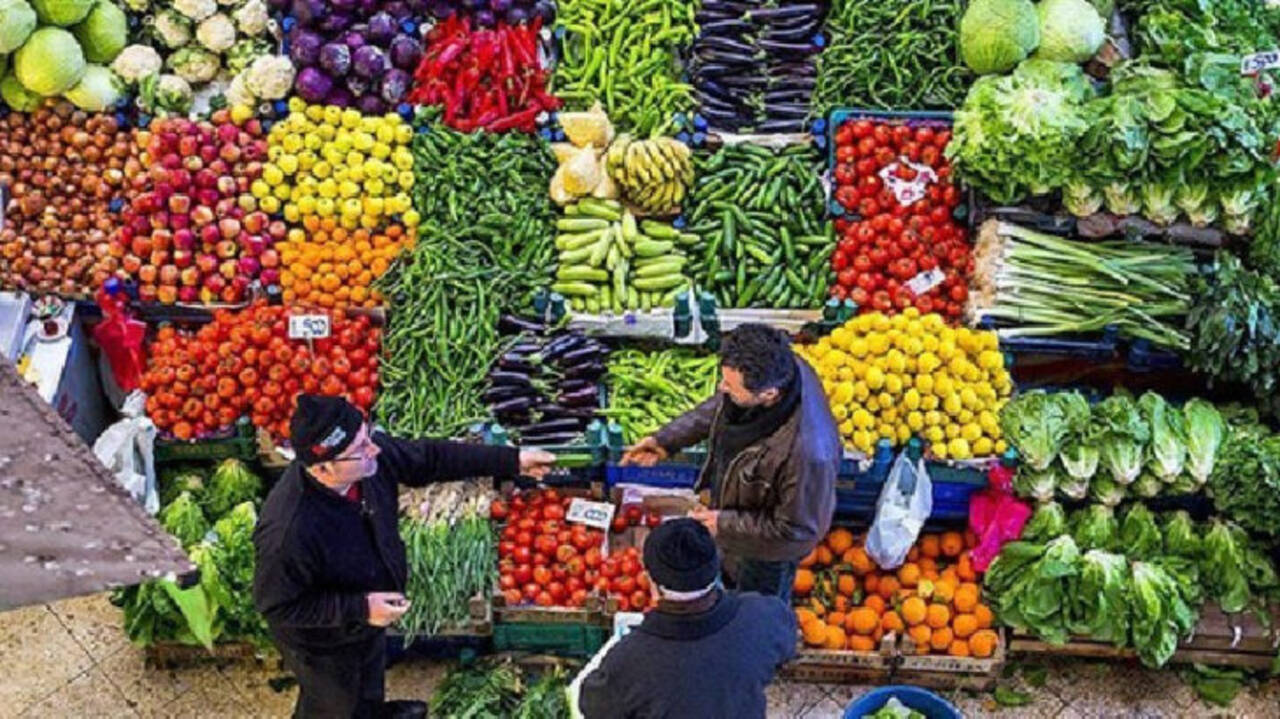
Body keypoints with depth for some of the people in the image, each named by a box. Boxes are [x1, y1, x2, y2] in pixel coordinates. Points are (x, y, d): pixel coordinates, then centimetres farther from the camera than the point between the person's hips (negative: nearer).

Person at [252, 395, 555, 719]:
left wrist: (512, 460, -10)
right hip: (325, 645, -7)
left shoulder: (369, 456, -26)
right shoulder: (288, 532, -45)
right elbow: (276, 605, -31)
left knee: (370, 676, 37)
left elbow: (429, 458, -10)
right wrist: (359, 609, -34)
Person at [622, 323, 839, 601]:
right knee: (733, 580, 37)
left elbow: (798, 528, -30)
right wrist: (668, 439, -7)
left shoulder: (807, 452, -48)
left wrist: (726, 523, -24)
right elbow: (719, 407, -3)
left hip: (768, 549, -6)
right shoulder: (774, 369, -28)